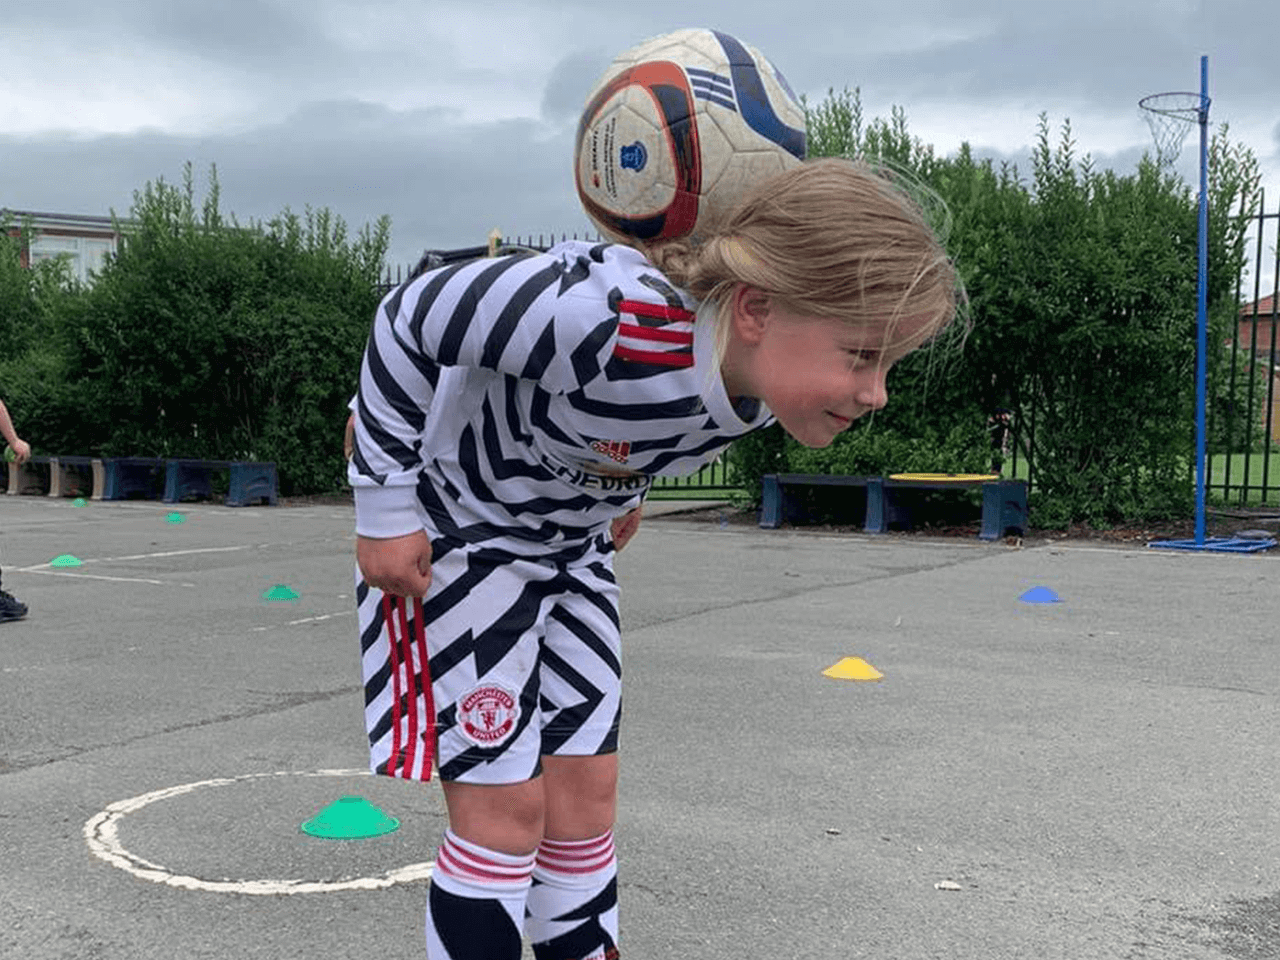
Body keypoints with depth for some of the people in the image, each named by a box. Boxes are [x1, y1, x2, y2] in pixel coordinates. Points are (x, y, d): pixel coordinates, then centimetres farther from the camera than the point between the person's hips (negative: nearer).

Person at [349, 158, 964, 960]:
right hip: (448, 533, -6)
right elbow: (408, 319, -26)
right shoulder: (601, 316, -41)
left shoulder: (774, 369, -17)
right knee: (505, 809, -6)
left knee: (587, 795, 8)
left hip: (571, 547, 6)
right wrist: (386, 507, -20)